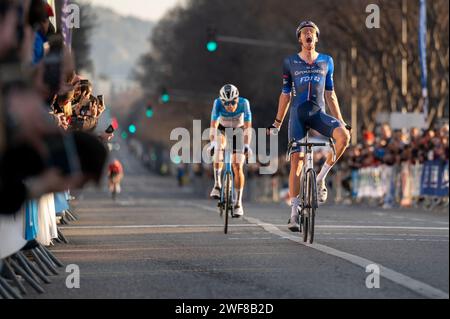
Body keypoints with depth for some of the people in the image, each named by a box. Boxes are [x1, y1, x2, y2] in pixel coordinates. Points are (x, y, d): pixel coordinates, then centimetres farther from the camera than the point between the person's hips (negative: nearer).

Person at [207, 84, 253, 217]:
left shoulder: (244, 103, -32)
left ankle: (238, 203, -4)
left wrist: (247, 145, -48)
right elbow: (213, 125, -38)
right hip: (222, 129, 2)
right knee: (218, 148, -30)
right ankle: (217, 184, -18)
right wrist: (212, 142, -52)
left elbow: (248, 126, -36)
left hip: (238, 130, -2)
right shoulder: (218, 103, -31)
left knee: (238, 167, -11)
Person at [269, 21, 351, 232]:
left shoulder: (326, 61, 10)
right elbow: (286, 94, 12)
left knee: (343, 135, -29)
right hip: (298, 114, -1)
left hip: (318, 113, 1)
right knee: (296, 161, -9)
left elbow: (330, 94, 13)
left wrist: (340, 120, 8)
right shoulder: (290, 62, 7)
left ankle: (321, 177, -13)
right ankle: (294, 212, -4)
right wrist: (277, 123, 11)